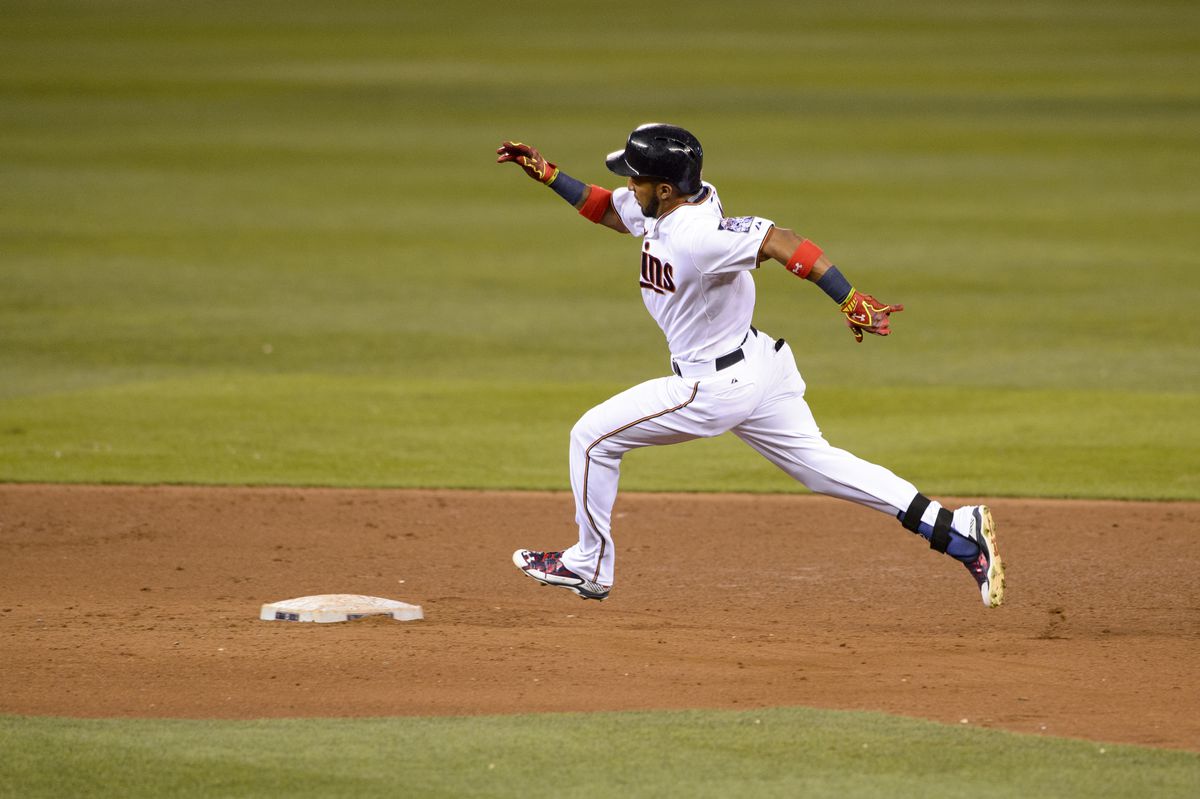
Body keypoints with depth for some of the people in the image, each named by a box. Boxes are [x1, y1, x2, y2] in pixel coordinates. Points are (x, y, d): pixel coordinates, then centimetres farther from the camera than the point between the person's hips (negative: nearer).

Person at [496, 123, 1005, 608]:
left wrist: (850, 300, -43)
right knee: (817, 463, 12)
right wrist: (547, 175, 10)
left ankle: (590, 566, 19)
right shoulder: (658, 207, -1)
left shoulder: (696, 235, -29)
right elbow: (607, 210, 19)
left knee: (591, 438, 4)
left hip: (717, 387, -9)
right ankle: (958, 531, 5)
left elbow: (782, 242, -37)